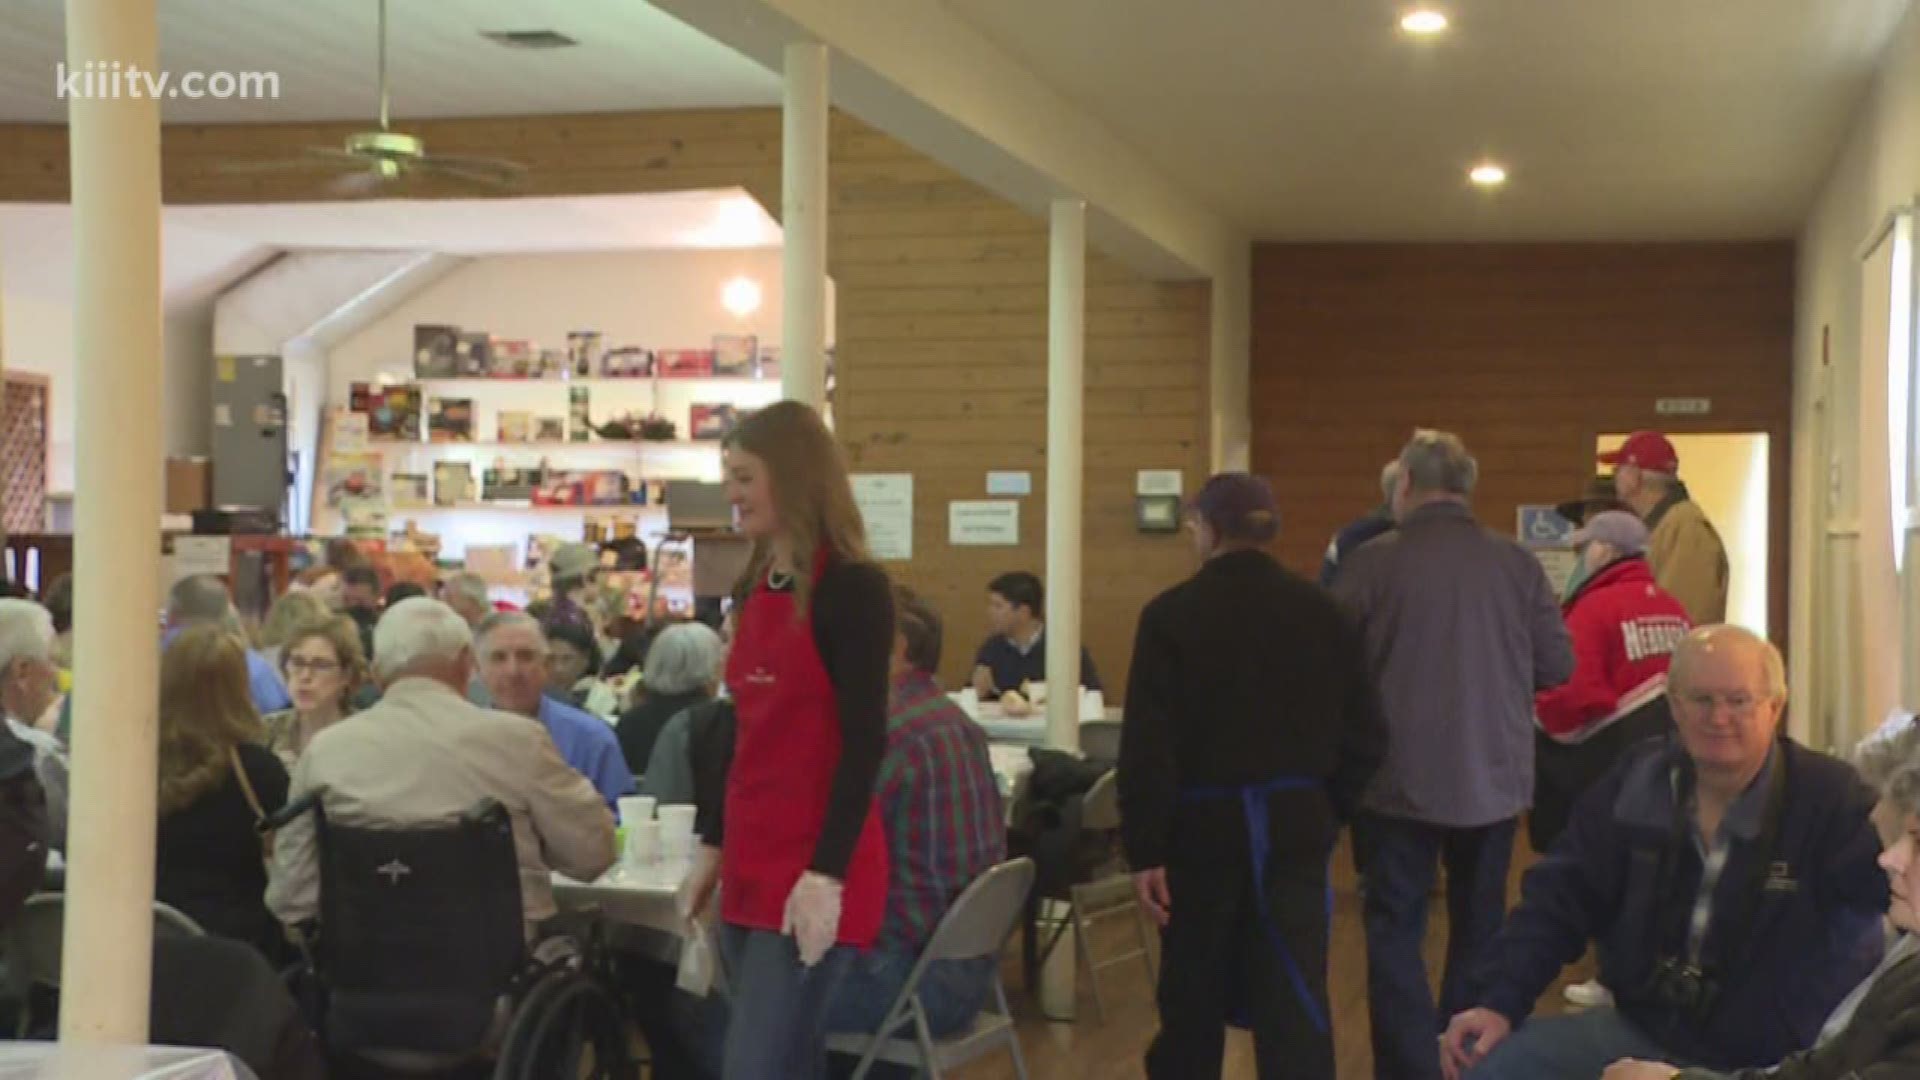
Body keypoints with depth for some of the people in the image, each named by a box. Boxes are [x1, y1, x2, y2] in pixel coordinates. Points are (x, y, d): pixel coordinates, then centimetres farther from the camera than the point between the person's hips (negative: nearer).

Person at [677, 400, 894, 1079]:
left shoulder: (851, 589, -11)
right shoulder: (756, 589, 12)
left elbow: (865, 741, -15)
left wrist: (827, 874, -19)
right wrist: (713, 845, 17)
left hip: (813, 876, -8)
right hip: (752, 867, 8)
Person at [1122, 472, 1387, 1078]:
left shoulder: (1172, 614, -9)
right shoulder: (1320, 612, 1)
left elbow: (1147, 746, -12)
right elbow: (1363, 734, 4)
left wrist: (1144, 848, -8)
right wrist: (1333, 809, 16)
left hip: (1203, 822, -2)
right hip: (1295, 821, 2)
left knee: (1193, 989, 15)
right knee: (1293, 996, 1)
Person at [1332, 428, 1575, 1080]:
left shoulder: (1372, 563, -10)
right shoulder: (1518, 564, -3)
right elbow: (1558, 666, 2)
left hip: (1399, 780, -3)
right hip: (1494, 778, 3)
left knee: (1396, 932, 6)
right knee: (1479, 930, 18)